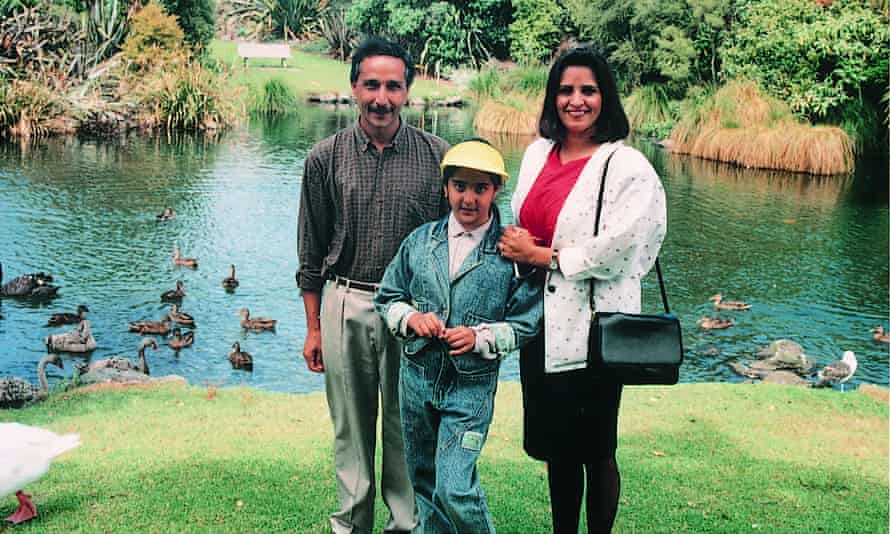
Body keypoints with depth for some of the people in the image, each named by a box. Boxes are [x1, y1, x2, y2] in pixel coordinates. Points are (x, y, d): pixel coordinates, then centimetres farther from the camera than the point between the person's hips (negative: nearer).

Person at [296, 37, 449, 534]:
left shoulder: (437, 155, -2)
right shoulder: (325, 157, 1)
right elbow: (311, 251, 7)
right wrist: (313, 327, 7)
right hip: (344, 305, 1)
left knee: (407, 427, 8)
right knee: (351, 426, 11)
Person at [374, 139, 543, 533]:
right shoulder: (420, 241, 3)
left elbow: (524, 324, -4)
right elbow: (387, 297, 10)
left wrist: (479, 337, -18)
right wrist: (412, 318, -9)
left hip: (472, 385, -4)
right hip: (417, 375, 4)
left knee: (455, 490, -11)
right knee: (423, 481, 17)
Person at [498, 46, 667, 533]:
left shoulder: (626, 166, -10)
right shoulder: (539, 152, 10)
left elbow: (617, 248, -18)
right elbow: (518, 222, 19)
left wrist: (540, 255, -11)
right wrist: (511, 240, -5)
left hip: (591, 328, -6)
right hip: (543, 322, 6)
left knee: (595, 450, 8)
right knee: (556, 446, 16)